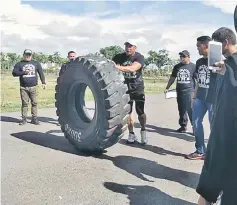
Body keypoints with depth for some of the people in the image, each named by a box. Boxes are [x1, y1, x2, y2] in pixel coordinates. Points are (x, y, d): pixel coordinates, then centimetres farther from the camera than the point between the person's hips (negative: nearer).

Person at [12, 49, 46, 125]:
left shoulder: (36, 63, 13)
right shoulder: (19, 64, 9)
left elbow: (41, 73, 12)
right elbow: (14, 73, 2)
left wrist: (43, 82, 5)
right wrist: (23, 72, -12)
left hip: (33, 87, 1)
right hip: (23, 87, -1)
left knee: (34, 103, 1)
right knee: (24, 103, 1)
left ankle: (34, 118, 7)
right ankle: (24, 118, 7)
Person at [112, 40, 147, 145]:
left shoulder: (139, 57, -14)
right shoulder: (120, 57, -3)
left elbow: (132, 68, -32)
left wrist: (118, 67, -45)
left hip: (138, 88, -2)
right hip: (125, 87, 3)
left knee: (140, 112, -4)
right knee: (127, 112, 3)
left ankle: (143, 131, 21)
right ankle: (131, 134, 16)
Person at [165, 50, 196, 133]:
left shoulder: (193, 66, 0)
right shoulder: (177, 66, 13)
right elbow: (172, 78, 21)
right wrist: (167, 88, 17)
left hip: (189, 91, -5)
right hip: (179, 91, 5)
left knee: (191, 109, -10)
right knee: (181, 110, 9)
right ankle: (183, 126, 19)